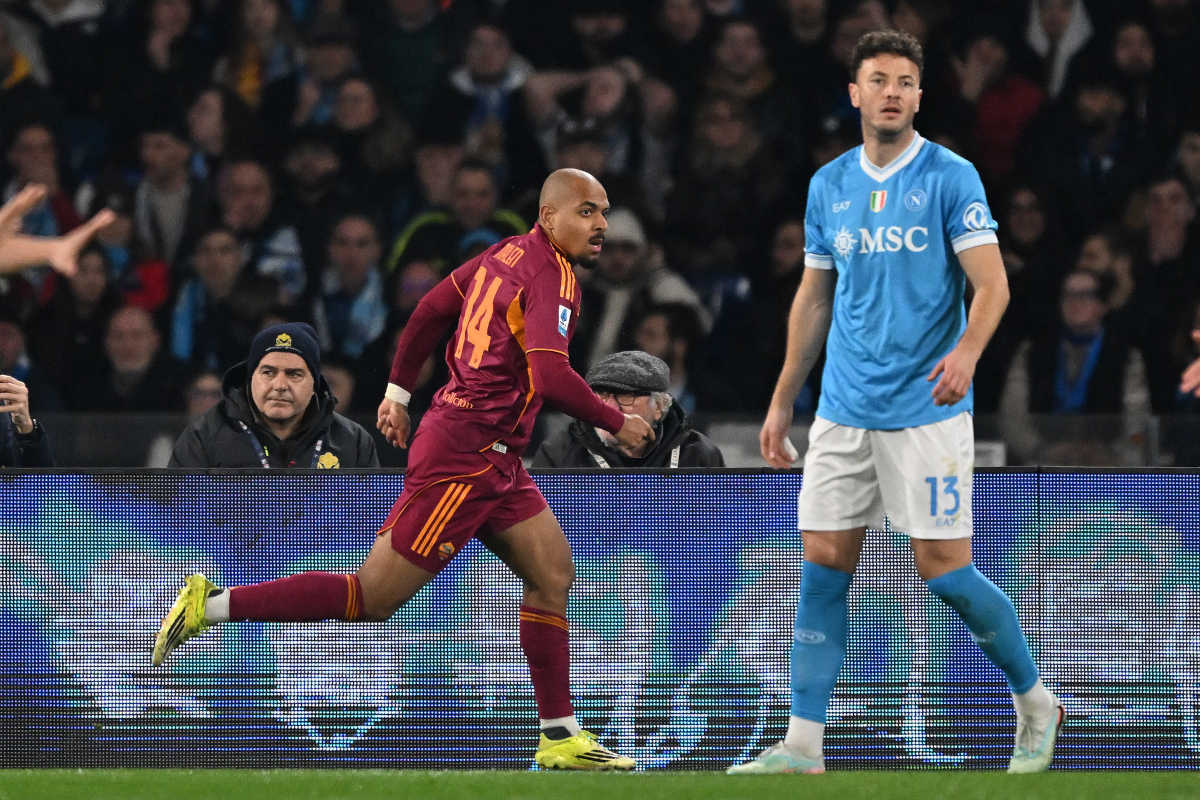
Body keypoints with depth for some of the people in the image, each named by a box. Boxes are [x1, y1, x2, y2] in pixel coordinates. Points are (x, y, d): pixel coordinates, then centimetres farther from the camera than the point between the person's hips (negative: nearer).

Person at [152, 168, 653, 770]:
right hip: (463, 456, -10)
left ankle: (559, 736, 9)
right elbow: (550, 377, -28)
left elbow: (430, 309, 21)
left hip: (494, 461, 10)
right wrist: (615, 424, -13)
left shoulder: (506, 253, 12)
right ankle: (211, 606, -4)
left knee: (553, 573, 7)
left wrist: (398, 393, 29)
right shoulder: (550, 276, -16)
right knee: (372, 599, -7)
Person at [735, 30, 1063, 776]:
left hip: (926, 408, -5)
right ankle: (803, 745, 0)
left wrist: (967, 350, -30)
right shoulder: (829, 185, 10)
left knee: (944, 569, -5)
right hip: (844, 411, 5)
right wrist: (783, 401, 18)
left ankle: (1036, 705, 15)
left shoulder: (951, 177, -5)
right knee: (824, 566, -2)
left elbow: (992, 282, -10)